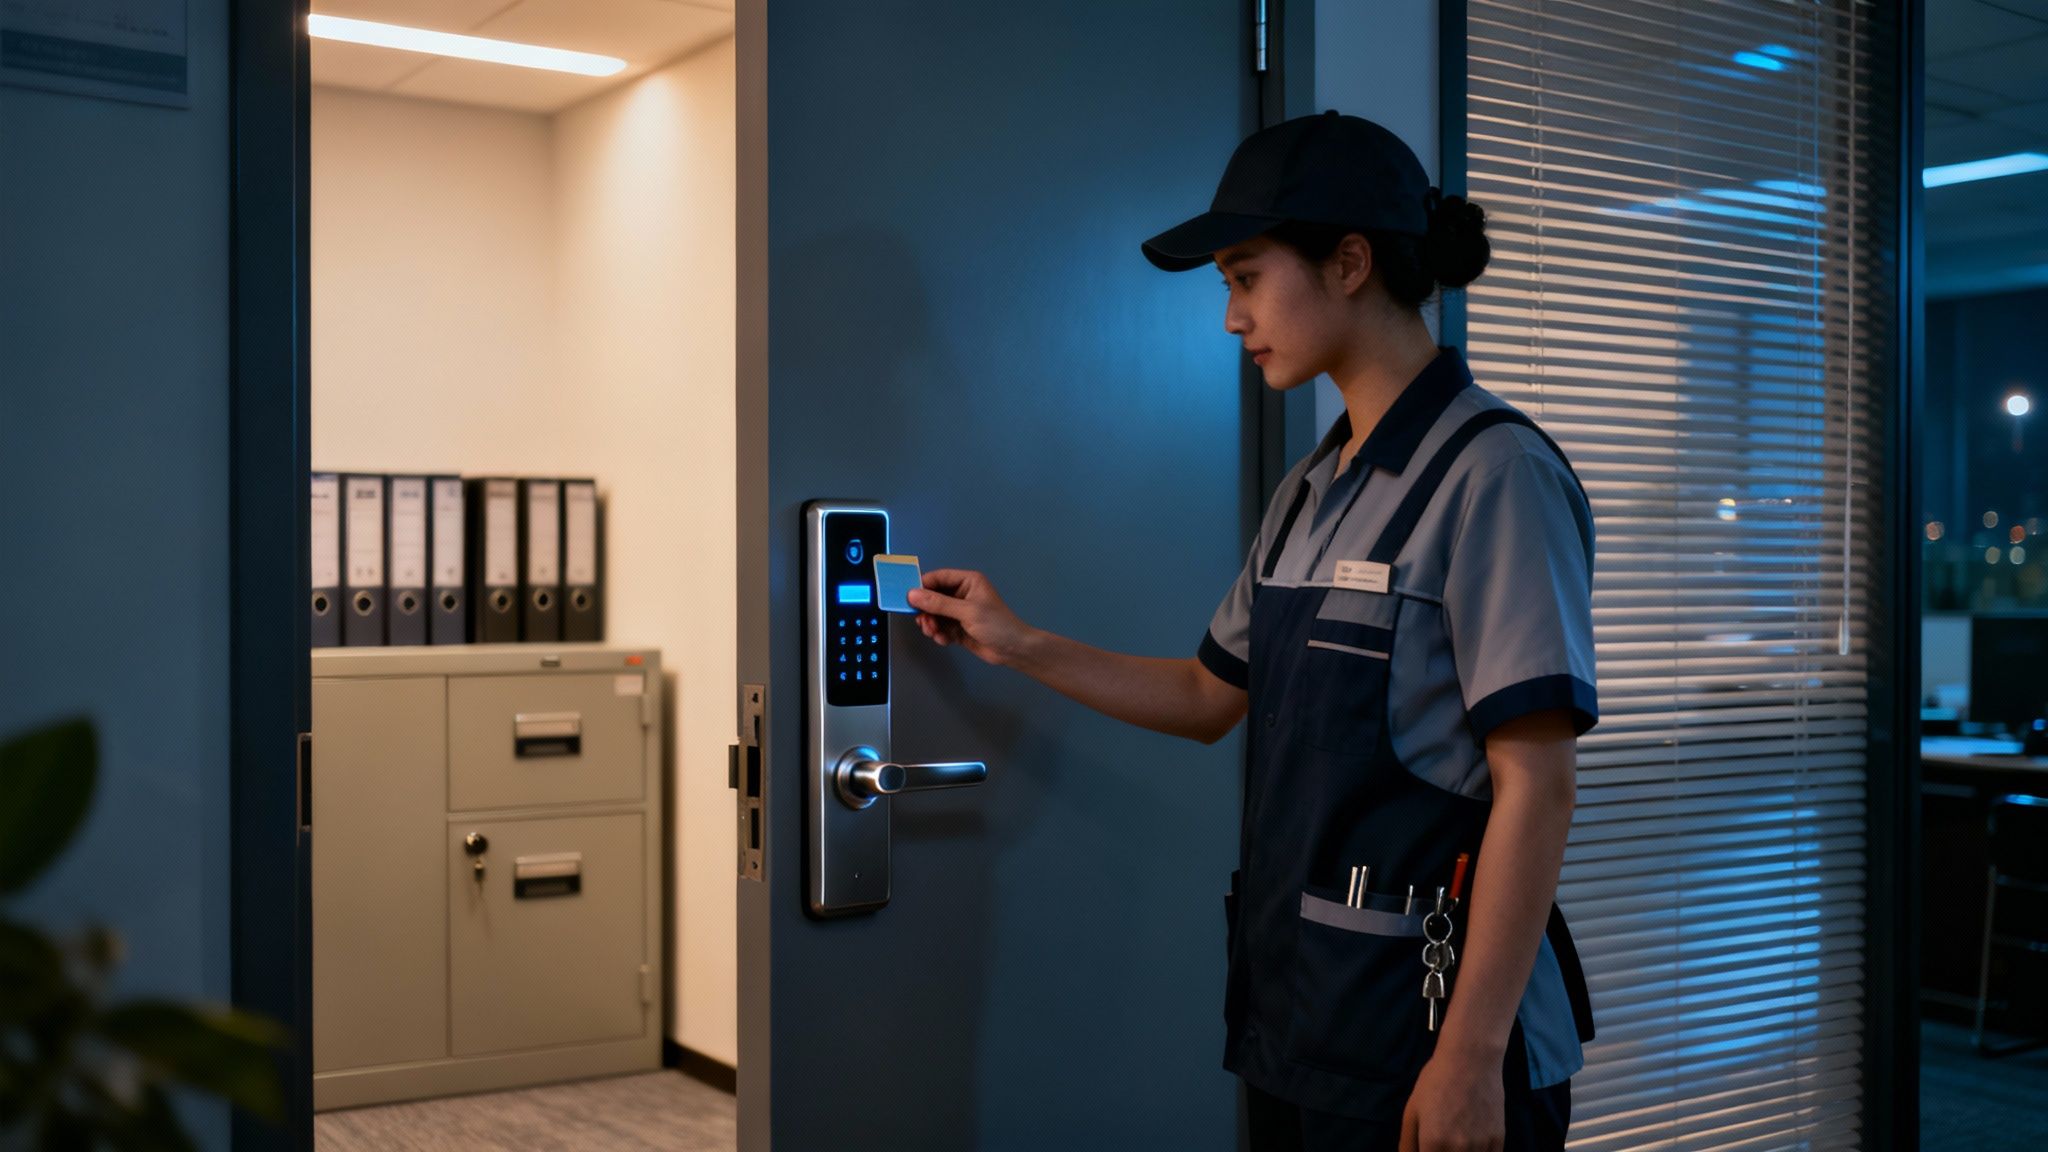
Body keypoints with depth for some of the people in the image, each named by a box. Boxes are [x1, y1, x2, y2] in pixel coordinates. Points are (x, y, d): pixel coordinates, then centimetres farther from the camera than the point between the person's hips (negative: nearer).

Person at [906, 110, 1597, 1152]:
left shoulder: (1491, 474, -14)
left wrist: (1471, 1058, -20)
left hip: (1426, 1025, -8)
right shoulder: (1315, 490, 11)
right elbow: (1210, 697, 20)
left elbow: (1535, 784, -18)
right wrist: (1019, 647, 16)